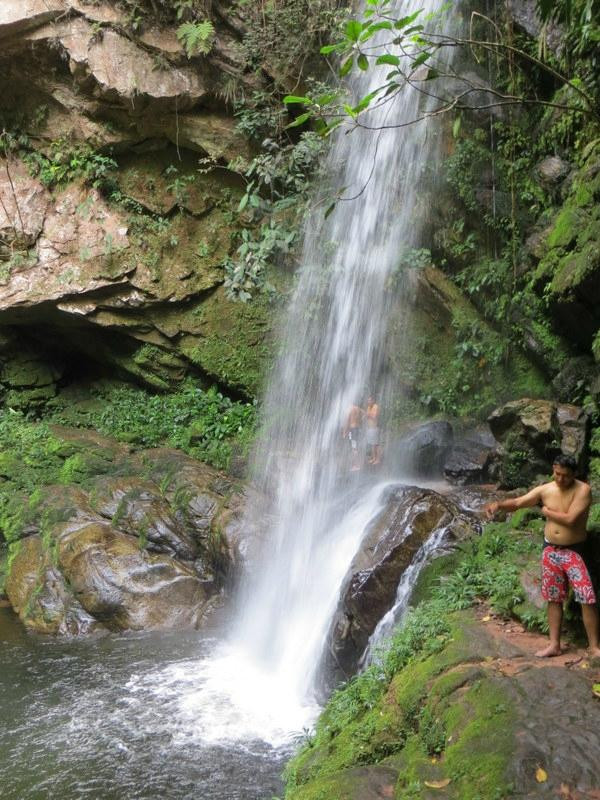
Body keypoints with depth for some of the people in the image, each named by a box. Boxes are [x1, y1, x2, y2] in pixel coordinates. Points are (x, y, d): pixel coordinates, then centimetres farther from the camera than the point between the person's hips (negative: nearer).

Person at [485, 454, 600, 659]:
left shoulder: (583, 490, -15)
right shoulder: (544, 490, -1)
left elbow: (570, 519, -23)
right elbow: (517, 503, -2)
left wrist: (547, 512, -9)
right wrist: (498, 504, -22)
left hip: (574, 551, -4)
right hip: (550, 550, 4)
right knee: (554, 599, 9)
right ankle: (554, 645, 18)